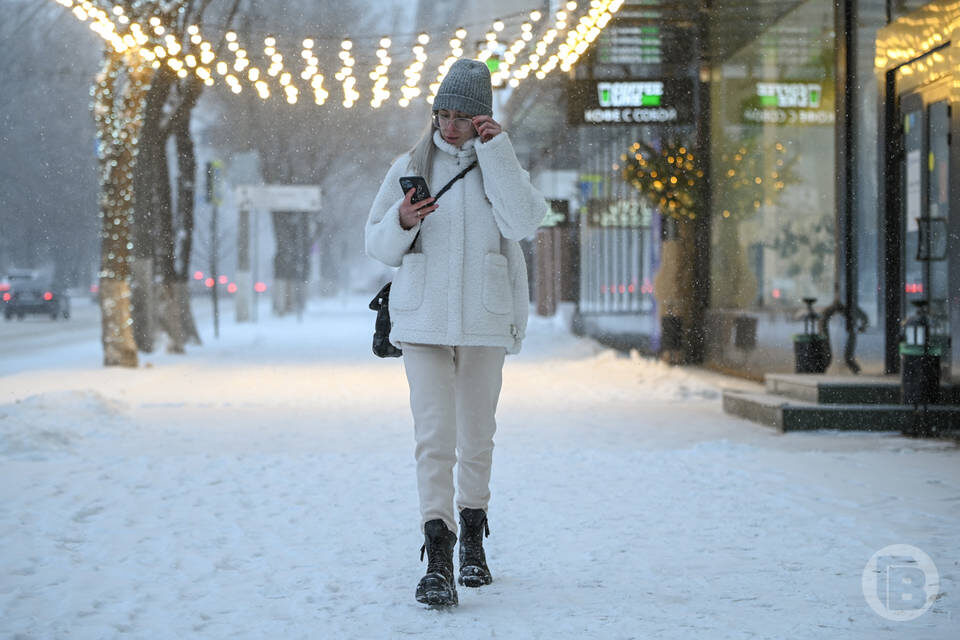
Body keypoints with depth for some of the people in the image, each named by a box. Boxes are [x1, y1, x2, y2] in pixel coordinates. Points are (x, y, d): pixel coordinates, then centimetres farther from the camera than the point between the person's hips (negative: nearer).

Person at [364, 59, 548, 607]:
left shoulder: (500, 166, 7)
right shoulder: (410, 167, 8)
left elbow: (523, 222, -12)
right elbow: (378, 244, 8)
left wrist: (495, 149, -13)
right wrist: (402, 221, -14)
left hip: (483, 319, 1)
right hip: (423, 317, -1)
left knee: (477, 436, 9)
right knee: (434, 437, -13)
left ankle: (473, 541, 28)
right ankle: (438, 561, -17)